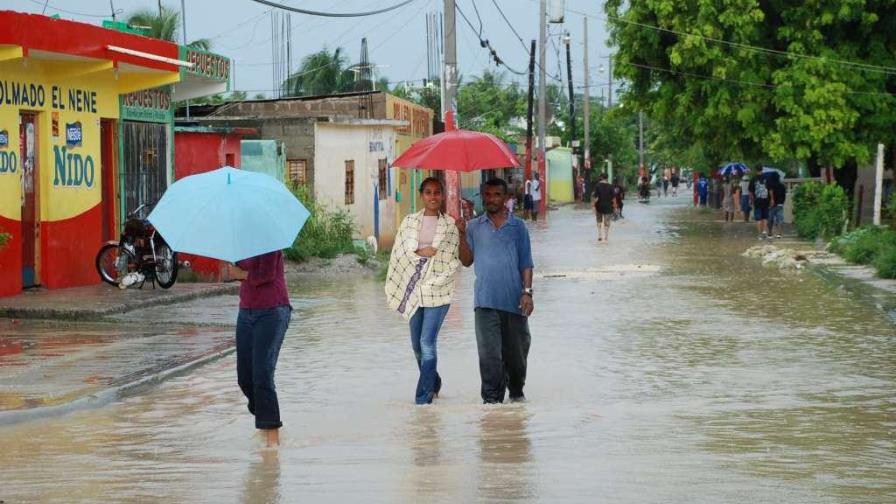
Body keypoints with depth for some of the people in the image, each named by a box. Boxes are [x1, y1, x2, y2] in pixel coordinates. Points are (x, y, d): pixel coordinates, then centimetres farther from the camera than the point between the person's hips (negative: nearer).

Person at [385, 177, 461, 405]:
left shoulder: (450, 225, 2)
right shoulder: (409, 221, 9)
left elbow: (455, 259, -2)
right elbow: (398, 251, 6)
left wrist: (435, 282, -11)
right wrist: (420, 252, -10)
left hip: (438, 291, -4)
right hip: (413, 289, 4)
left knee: (427, 342, -12)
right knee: (417, 344, 11)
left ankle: (424, 395, -10)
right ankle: (433, 382, 33)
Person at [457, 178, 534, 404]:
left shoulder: (518, 226, 8)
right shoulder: (474, 227, 10)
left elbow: (526, 263, 6)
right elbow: (467, 261, 5)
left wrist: (527, 292, -4)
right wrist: (462, 235, -7)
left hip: (514, 300, 0)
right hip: (486, 301, 0)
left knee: (516, 351, 10)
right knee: (489, 353, -8)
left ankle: (516, 392, 29)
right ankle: (492, 398, -6)